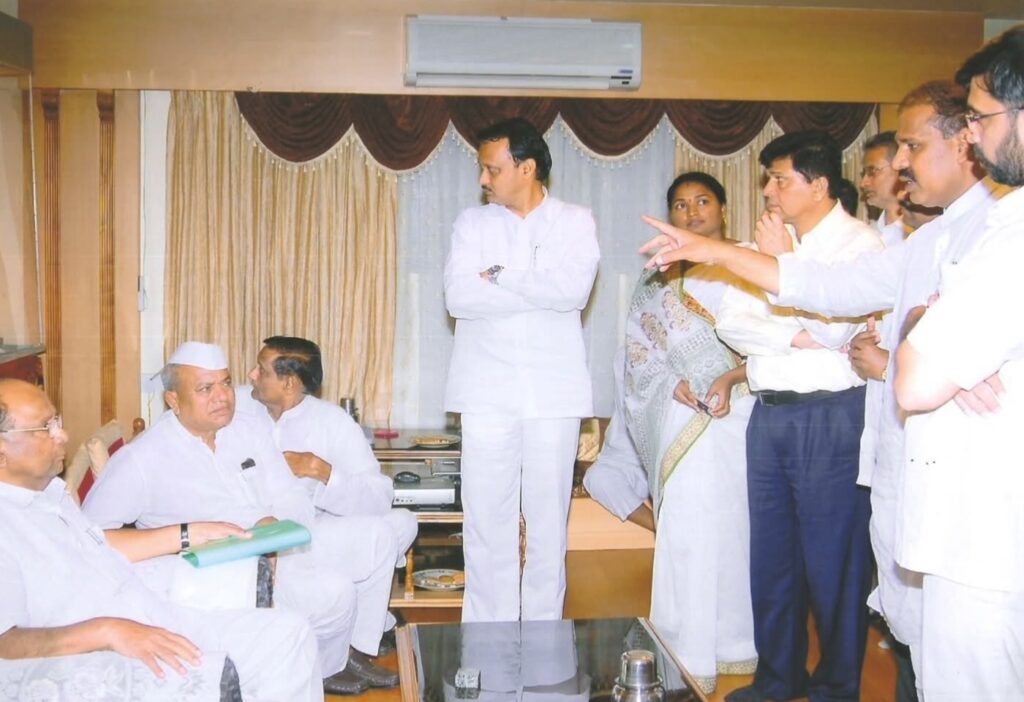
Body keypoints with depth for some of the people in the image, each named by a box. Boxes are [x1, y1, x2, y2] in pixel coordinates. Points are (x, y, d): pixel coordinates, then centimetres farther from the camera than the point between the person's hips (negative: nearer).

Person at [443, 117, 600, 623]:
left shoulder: (575, 221, 6)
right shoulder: (472, 223, 9)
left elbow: (575, 290, -13)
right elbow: (458, 297, -6)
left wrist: (500, 276, -7)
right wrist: (540, 290, -8)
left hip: (554, 392, -1)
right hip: (487, 394, 1)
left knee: (549, 518, 4)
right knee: (486, 519, 2)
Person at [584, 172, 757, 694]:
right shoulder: (659, 280, 15)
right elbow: (638, 348, 11)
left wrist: (730, 378, -17)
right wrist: (671, 383, -7)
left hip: (739, 411, -1)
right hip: (683, 414, 1)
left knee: (736, 525, 2)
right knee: (686, 530, -2)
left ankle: (733, 643, 15)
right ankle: (689, 657, 3)